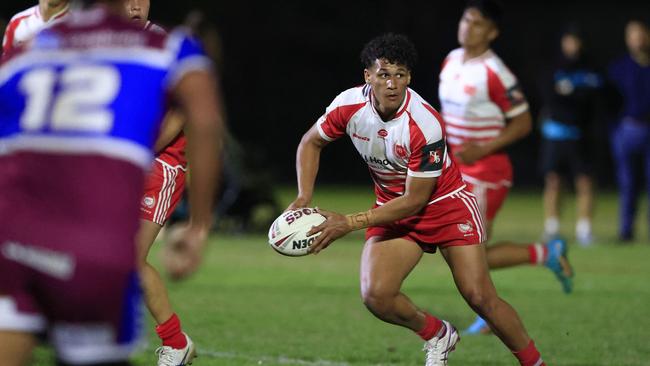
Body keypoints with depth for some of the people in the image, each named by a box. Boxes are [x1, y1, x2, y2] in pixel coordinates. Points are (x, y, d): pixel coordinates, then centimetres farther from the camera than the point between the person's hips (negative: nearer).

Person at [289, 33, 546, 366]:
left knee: (479, 297, -11)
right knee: (375, 295, -18)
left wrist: (349, 223, -26)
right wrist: (304, 198, -11)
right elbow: (311, 142, 4)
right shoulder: (349, 105, -16)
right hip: (391, 207, 4)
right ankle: (437, 335, 10)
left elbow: (415, 200, -23)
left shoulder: (425, 125, -30)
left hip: (443, 203, -4)